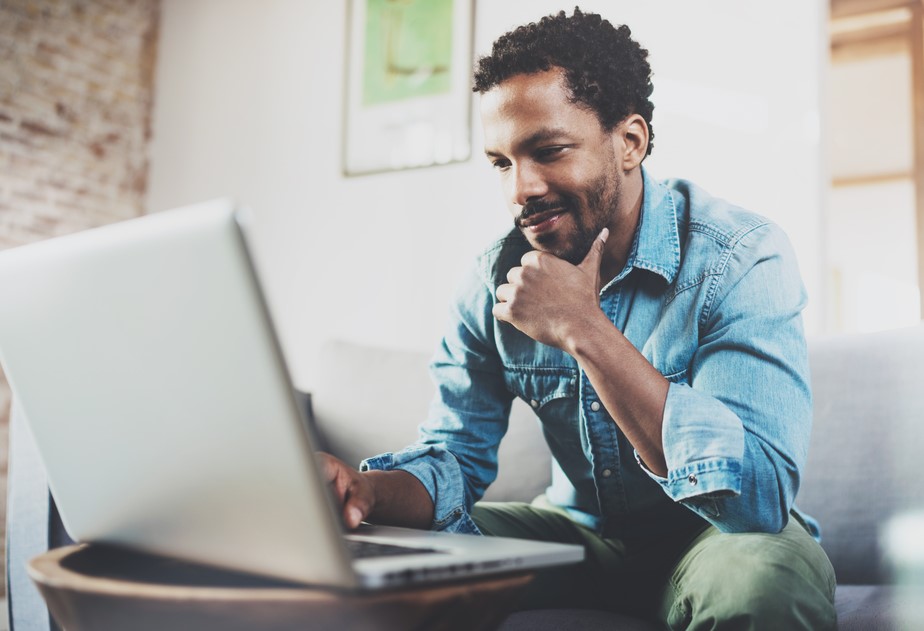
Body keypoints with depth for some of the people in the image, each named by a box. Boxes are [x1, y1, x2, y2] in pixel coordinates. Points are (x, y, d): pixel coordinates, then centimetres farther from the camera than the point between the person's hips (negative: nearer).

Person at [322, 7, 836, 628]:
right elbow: (455, 455, -4)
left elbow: (759, 497, -33)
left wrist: (582, 329, -34)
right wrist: (370, 489, -28)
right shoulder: (496, 280, -7)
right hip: (580, 530, 3)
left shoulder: (741, 258, -22)